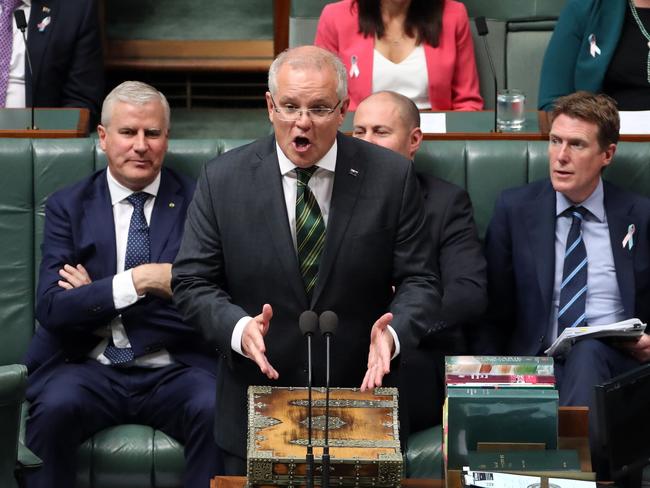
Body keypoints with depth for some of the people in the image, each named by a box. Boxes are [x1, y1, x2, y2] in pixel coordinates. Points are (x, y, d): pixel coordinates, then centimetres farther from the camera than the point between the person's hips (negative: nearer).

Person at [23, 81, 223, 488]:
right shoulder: (67, 206, 10)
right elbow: (52, 308, -1)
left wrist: (98, 295, -6)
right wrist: (134, 282, -15)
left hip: (176, 371, 0)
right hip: (87, 368, 1)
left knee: (217, 410, -32)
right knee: (56, 407, -32)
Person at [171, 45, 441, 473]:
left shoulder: (391, 176, -5)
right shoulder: (223, 179, -4)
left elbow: (418, 281, -3)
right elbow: (192, 282, -4)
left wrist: (393, 332, -24)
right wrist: (239, 327, -23)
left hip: (362, 399, 0)